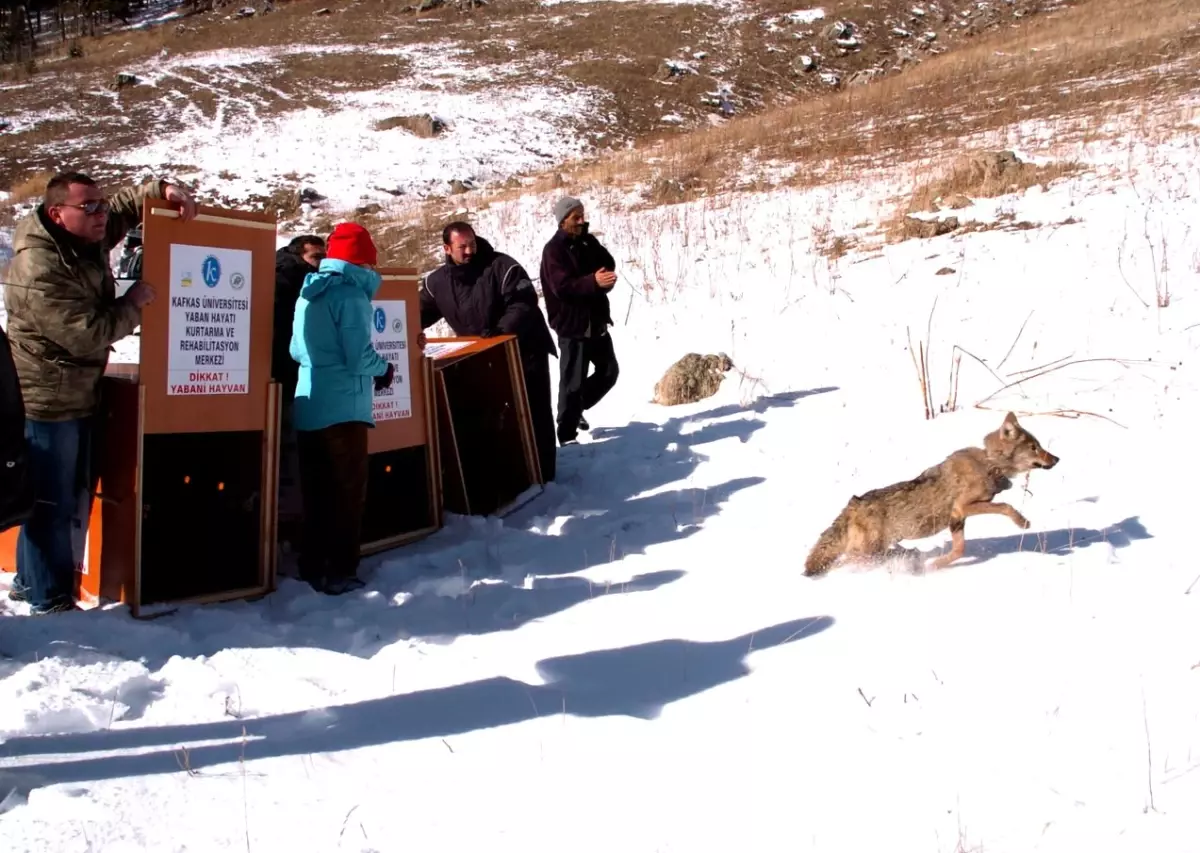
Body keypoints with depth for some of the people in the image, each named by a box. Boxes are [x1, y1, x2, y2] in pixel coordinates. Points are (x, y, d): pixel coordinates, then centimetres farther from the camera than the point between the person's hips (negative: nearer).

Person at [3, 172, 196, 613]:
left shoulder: (90, 240, 2)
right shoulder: (40, 268, -26)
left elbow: (128, 203, 14)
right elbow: (87, 333, -29)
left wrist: (164, 188, -7)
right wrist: (134, 303, -15)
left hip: (79, 393, 10)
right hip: (48, 399, -10)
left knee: (73, 496, 19)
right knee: (52, 503, 0)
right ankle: (50, 599, 12)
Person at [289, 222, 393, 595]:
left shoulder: (308, 293, 11)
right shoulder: (351, 294, -12)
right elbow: (359, 356, -18)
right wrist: (384, 369, 1)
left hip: (308, 409, 7)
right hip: (343, 408, -7)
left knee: (315, 494, 14)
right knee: (347, 492, 2)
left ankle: (312, 568, 20)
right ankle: (340, 573, 3)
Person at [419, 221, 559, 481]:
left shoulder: (502, 266, -19)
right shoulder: (437, 281, -3)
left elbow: (524, 303, -25)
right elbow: (420, 314, 10)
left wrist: (501, 329, -39)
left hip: (524, 350, -5)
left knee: (534, 411, -1)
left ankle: (542, 471, 6)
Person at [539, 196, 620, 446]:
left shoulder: (588, 242, 10)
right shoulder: (553, 250, -12)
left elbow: (609, 266, 7)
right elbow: (562, 287, -23)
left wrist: (604, 280, -15)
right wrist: (593, 282, -37)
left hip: (596, 321, 7)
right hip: (572, 325, -7)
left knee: (609, 371, 15)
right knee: (573, 380, -4)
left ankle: (577, 409, 32)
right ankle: (567, 433, 6)